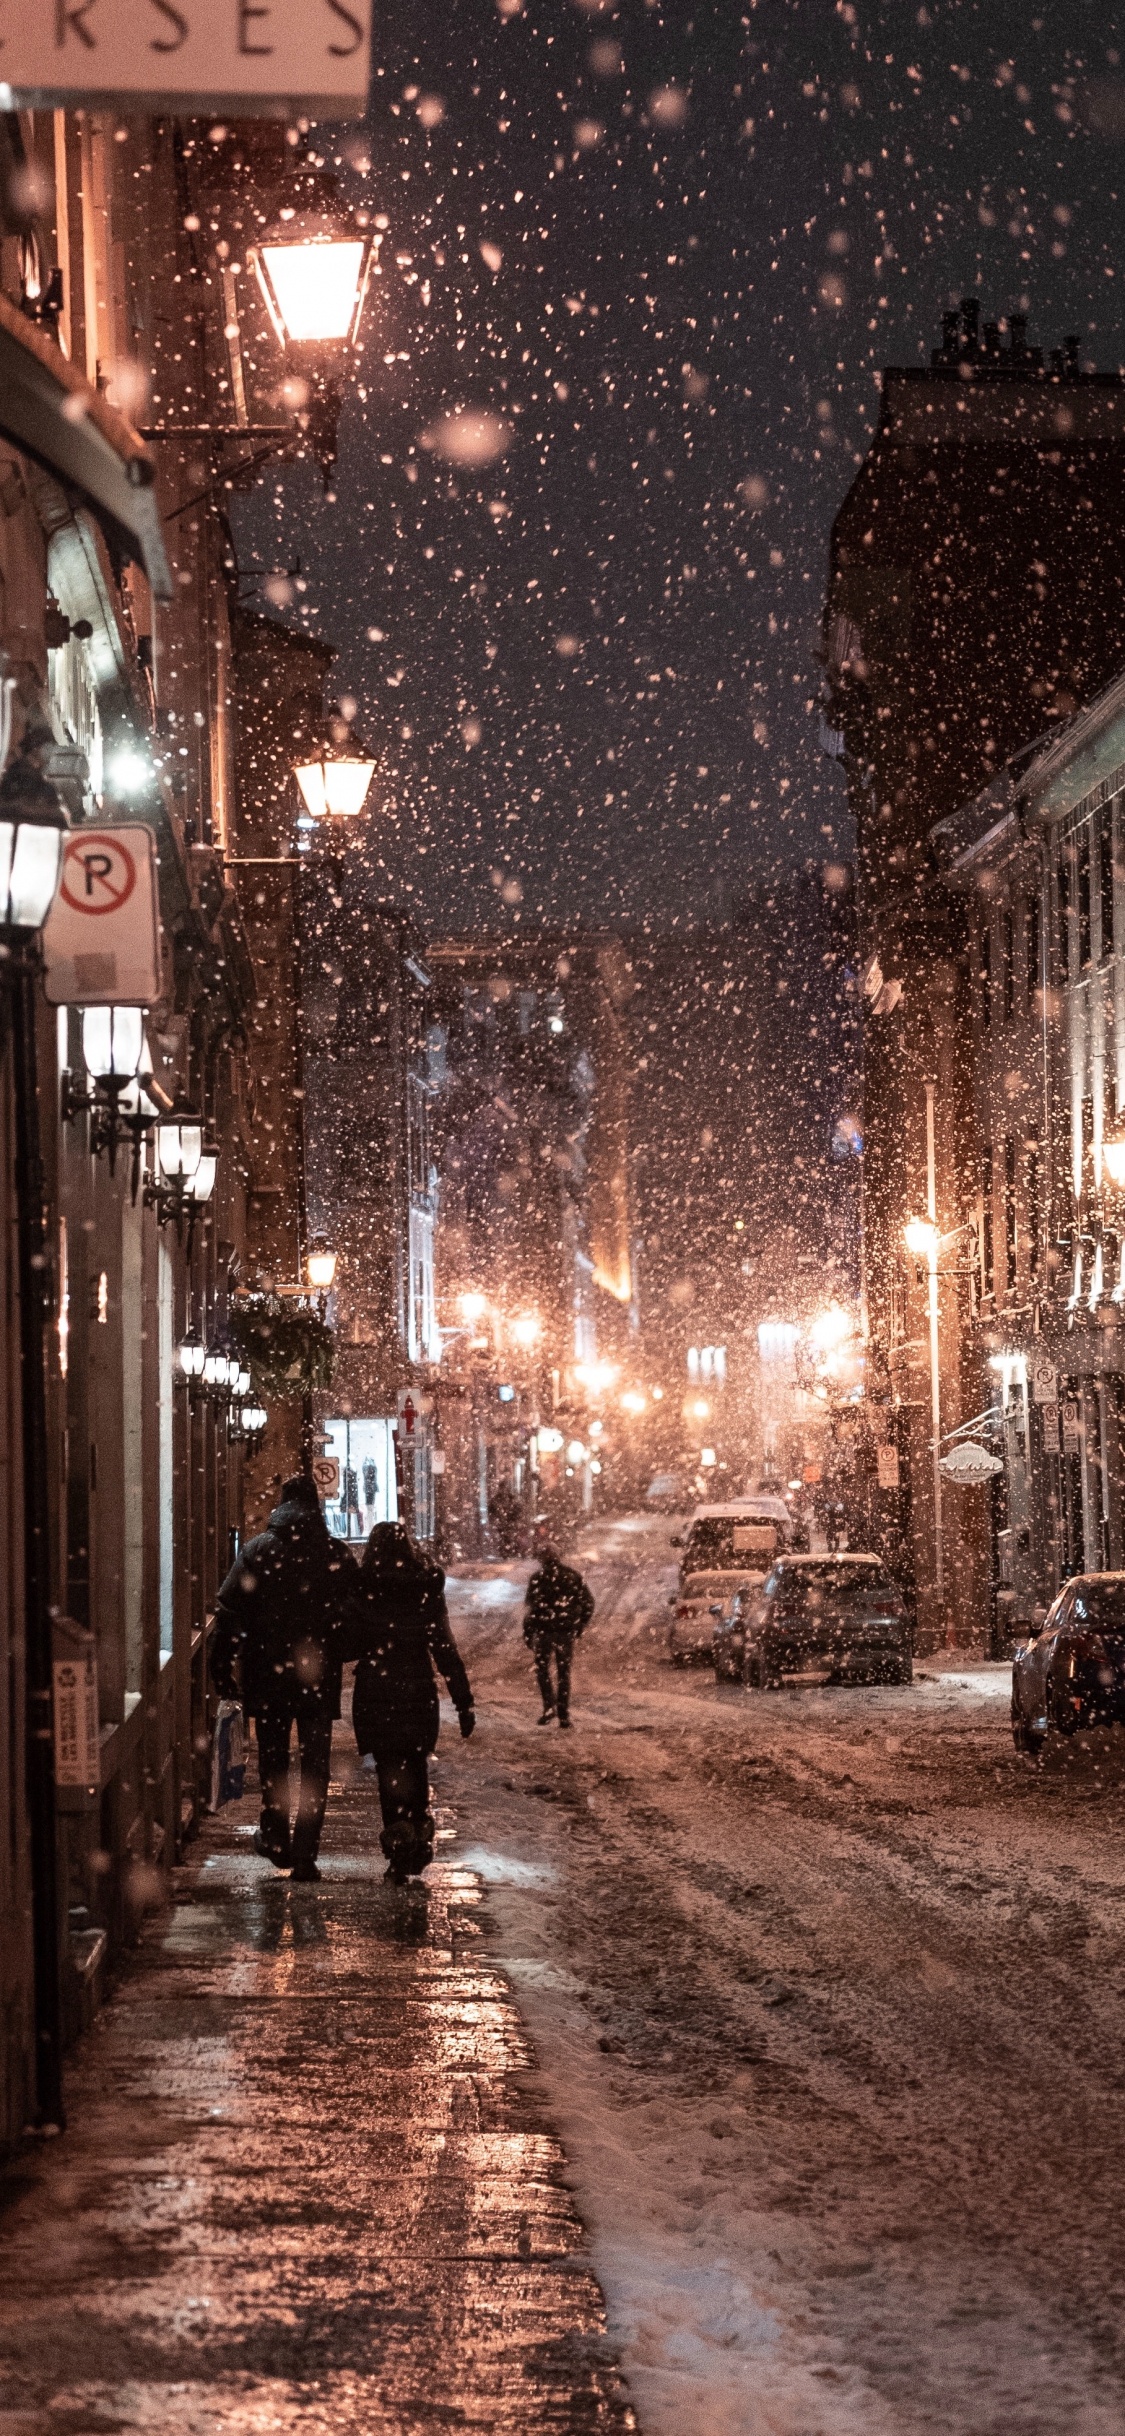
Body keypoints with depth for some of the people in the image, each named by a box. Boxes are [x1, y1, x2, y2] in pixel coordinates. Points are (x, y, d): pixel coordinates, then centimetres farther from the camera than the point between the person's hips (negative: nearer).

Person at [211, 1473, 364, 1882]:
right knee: (315, 1767, 4)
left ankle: (276, 1837, 27)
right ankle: (305, 1855, 0)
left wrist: (224, 1666, 0)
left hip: (268, 1675, 0)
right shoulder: (336, 1555, -2)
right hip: (319, 1676, 0)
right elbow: (355, 1614, -3)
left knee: (273, 1758, 19)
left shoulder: (257, 1550, -4)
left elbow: (229, 1612, -6)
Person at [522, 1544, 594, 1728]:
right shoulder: (573, 1576, 4)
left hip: (544, 1629, -3)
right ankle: (564, 1714, 7)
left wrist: (527, 1633, 1)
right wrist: (581, 1625, 15)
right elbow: (588, 1602, 6)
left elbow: (531, 1607, -6)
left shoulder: (538, 1578, -4)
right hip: (567, 1630, 3)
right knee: (564, 1671, 10)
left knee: (542, 1667, 12)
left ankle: (549, 1706, -4)